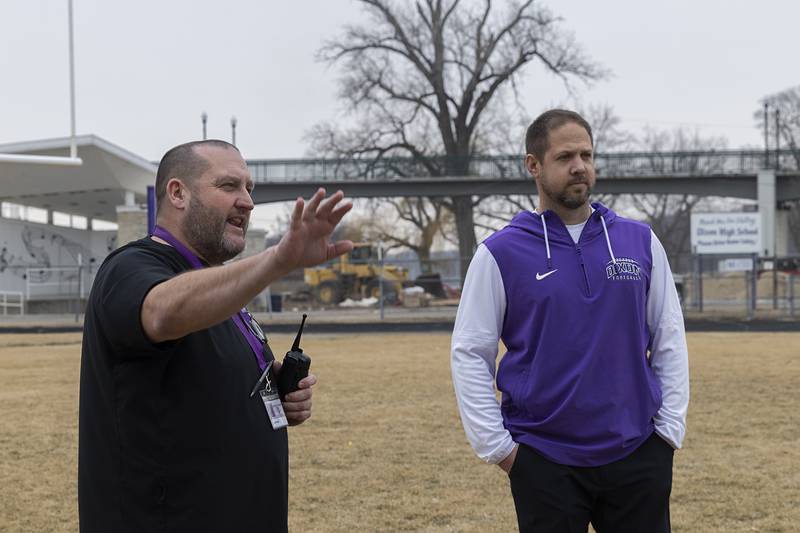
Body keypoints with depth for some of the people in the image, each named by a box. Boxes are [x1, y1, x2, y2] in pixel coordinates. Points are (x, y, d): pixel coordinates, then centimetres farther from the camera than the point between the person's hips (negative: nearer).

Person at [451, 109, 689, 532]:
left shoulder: (641, 241, 5)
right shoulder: (500, 253, -3)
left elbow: (669, 341, 8)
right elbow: (470, 354, -2)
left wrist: (670, 428, 2)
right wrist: (497, 446, -7)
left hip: (637, 456, 2)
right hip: (543, 461, -2)